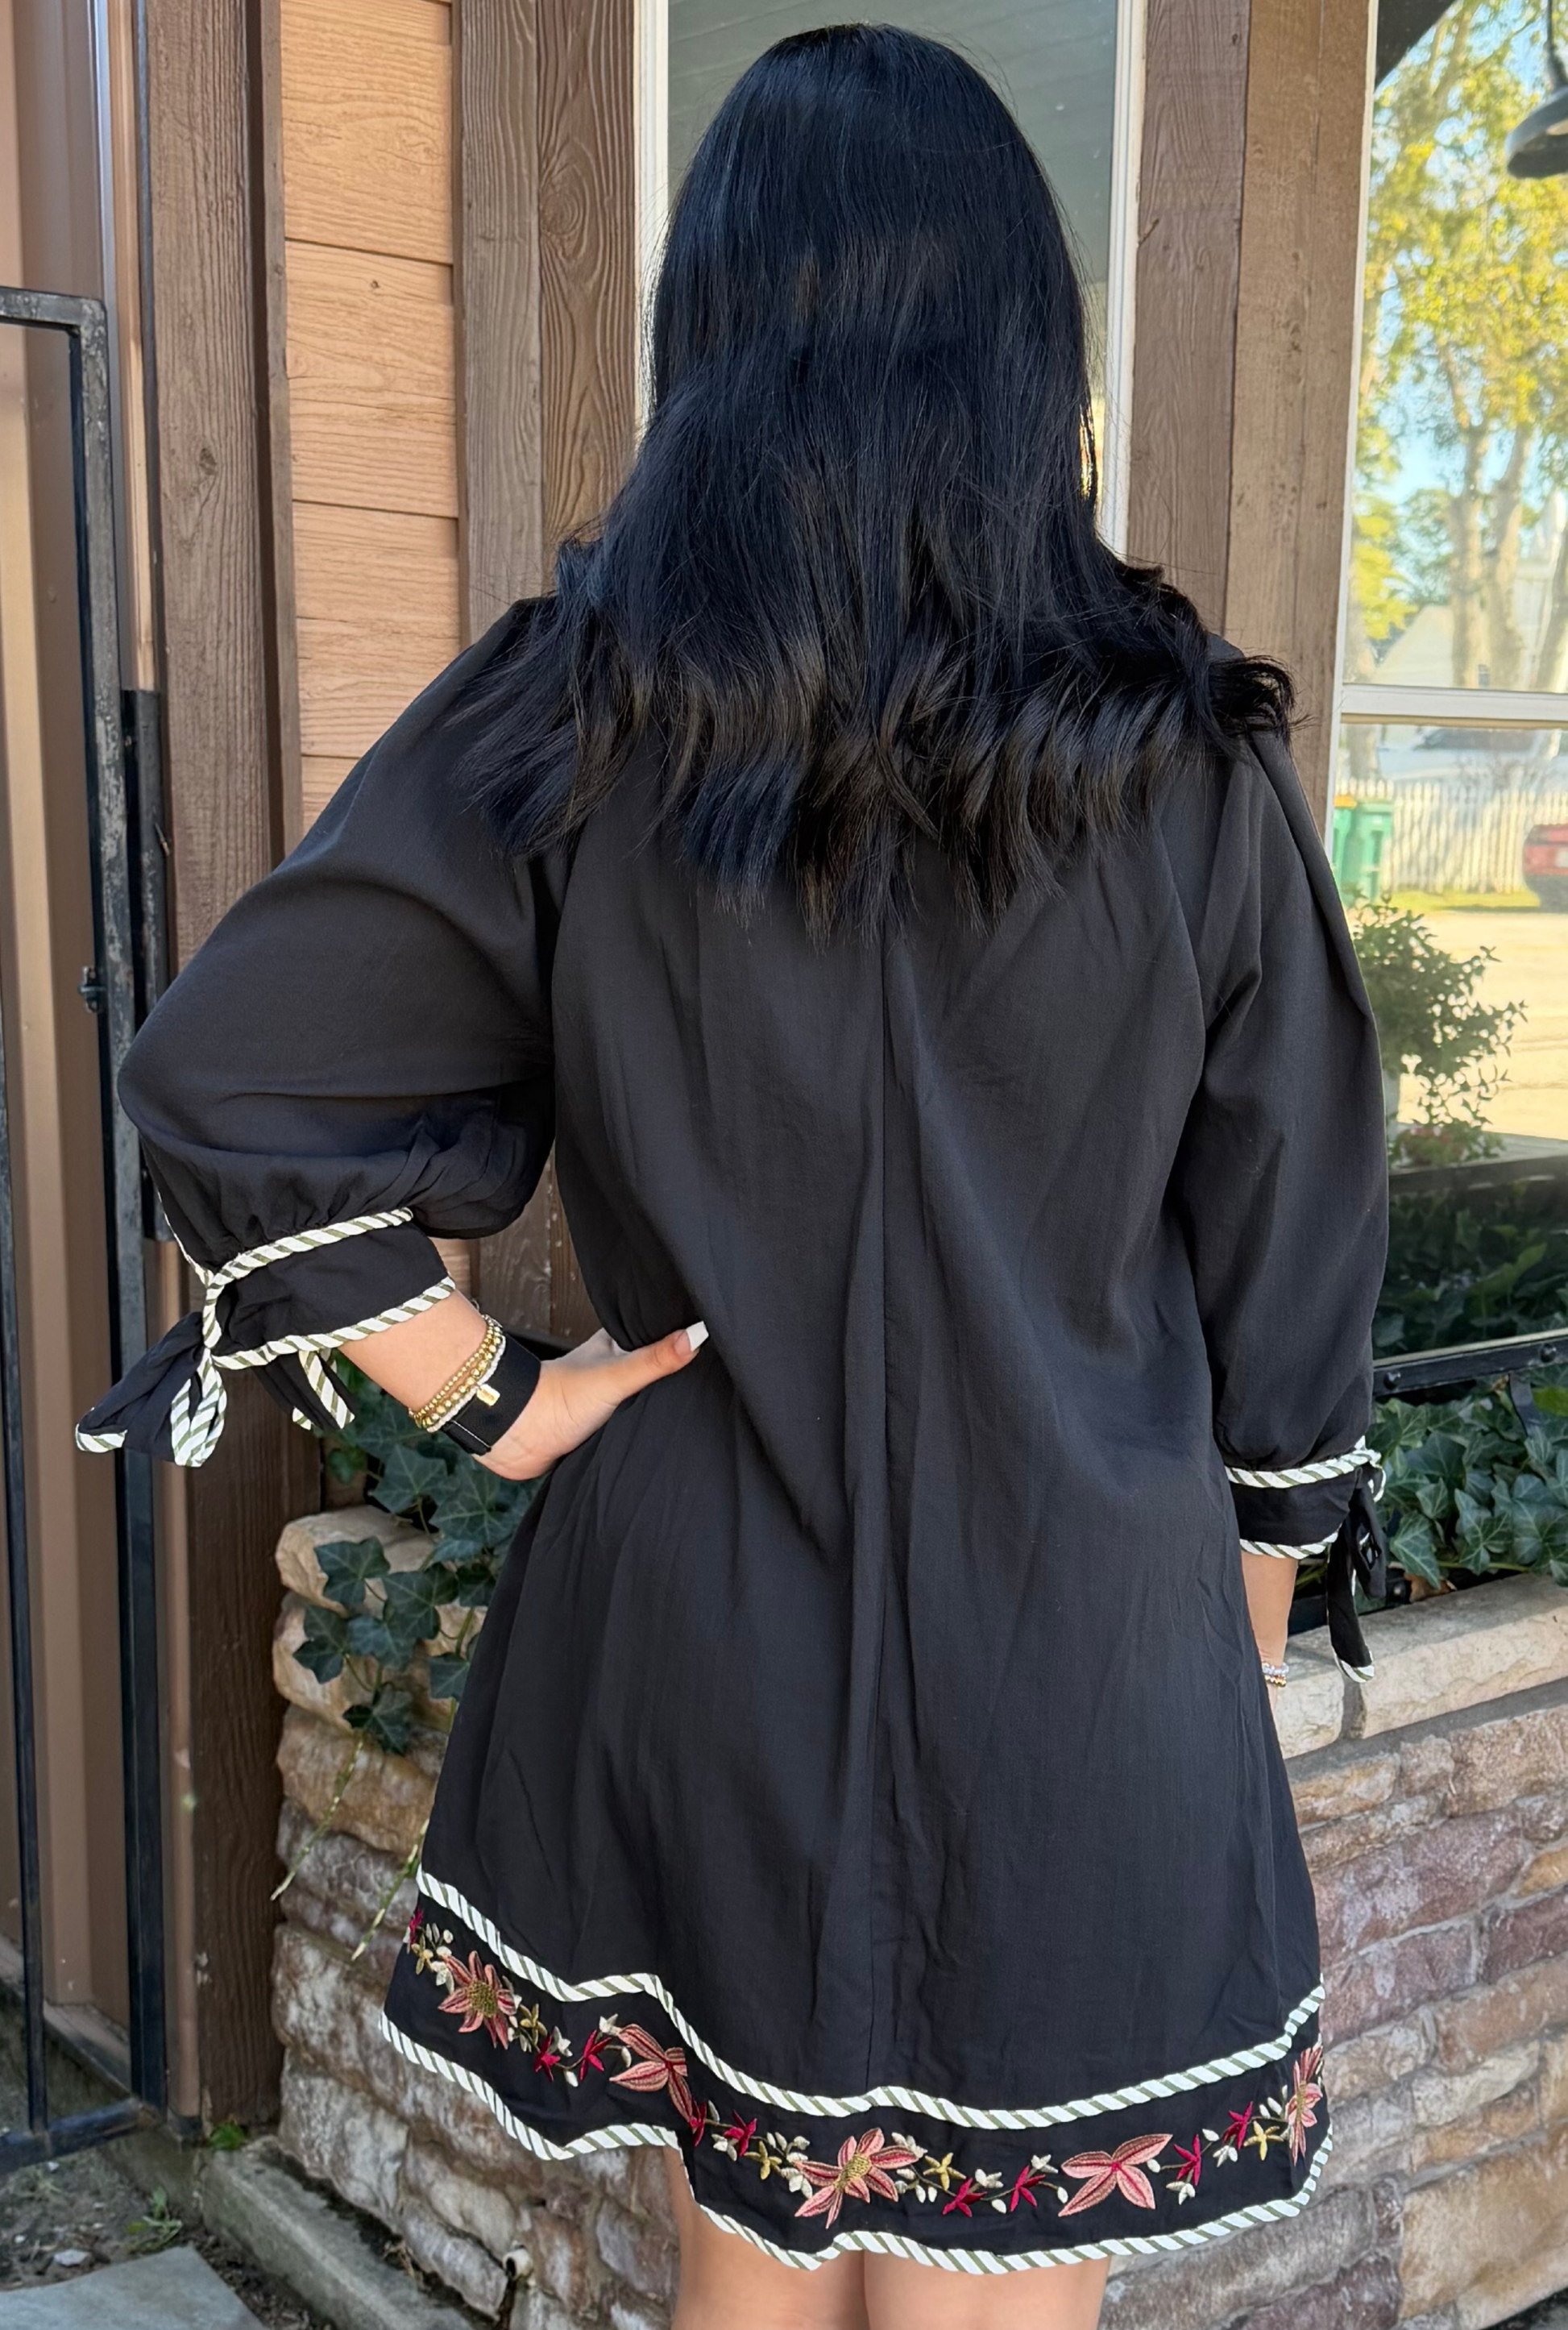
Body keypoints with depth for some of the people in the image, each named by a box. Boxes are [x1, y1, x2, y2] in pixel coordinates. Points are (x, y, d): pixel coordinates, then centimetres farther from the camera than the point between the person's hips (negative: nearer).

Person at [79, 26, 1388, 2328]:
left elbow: (226, 1080, -11)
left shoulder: (573, 714, -8)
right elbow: (1288, 1257, -1)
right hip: (1080, 1662, -1)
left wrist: (493, 1401, -3)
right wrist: (1242, 1640, 12)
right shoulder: (1184, 754, -7)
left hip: (696, 1621, 1)